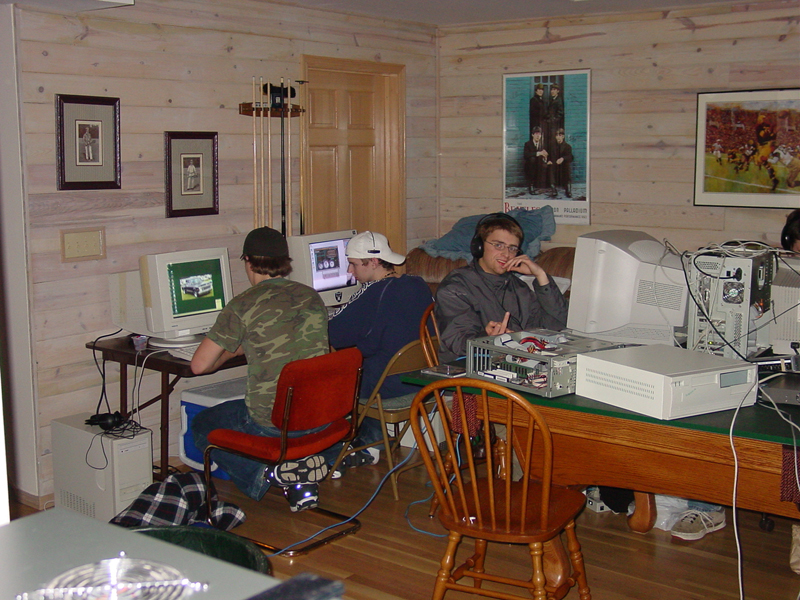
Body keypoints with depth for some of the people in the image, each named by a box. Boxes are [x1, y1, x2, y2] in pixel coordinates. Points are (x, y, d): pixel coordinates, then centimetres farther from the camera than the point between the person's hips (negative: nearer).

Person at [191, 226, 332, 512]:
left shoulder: (242, 306, -10)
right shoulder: (312, 296, 7)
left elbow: (199, 365, -7)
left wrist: (230, 351, 14)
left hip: (272, 423, -5)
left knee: (201, 425, 22)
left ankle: (266, 473, -1)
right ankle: (300, 480, 12)